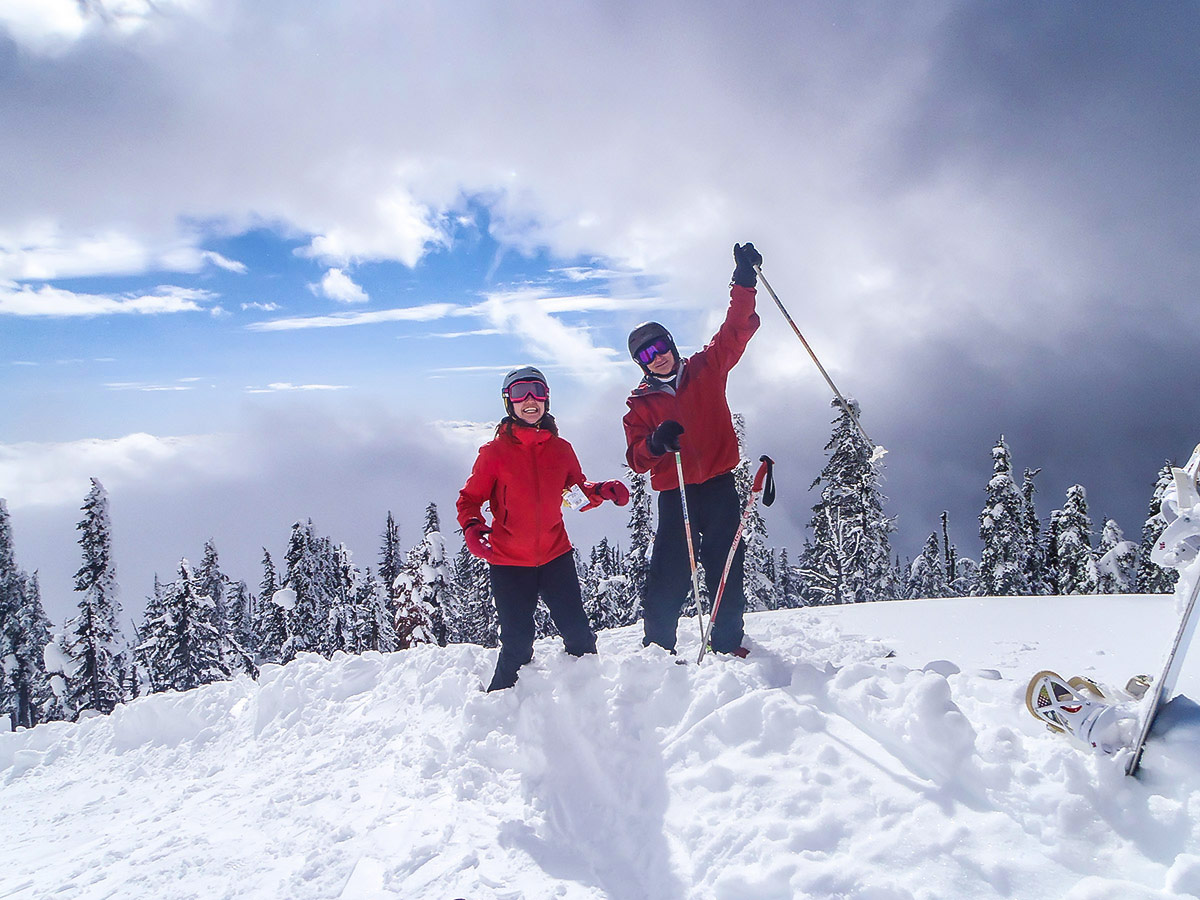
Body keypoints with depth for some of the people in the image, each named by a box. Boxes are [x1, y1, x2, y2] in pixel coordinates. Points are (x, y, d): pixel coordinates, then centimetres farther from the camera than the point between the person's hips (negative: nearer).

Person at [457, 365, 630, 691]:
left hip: (555, 554, 3)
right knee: (518, 643, 1)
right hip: (509, 560, -3)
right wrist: (471, 527, -21)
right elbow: (470, 498, 0)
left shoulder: (560, 448, 4)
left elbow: (578, 494, 13)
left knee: (578, 633, 5)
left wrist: (601, 491, -8)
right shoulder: (495, 452, -5)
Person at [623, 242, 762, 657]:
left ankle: (728, 644, 15)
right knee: (669, 572, -5)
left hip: (719, 485, 1)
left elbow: (736, 330, 5)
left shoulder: (707, 368, 8)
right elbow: (636, 458, -2)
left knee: (726, 566, 4)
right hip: (674, 493, -1)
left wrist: (744, 284, -6)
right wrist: (656, 443, -23)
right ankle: (657, 646, 5)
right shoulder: (640, 403, 5)